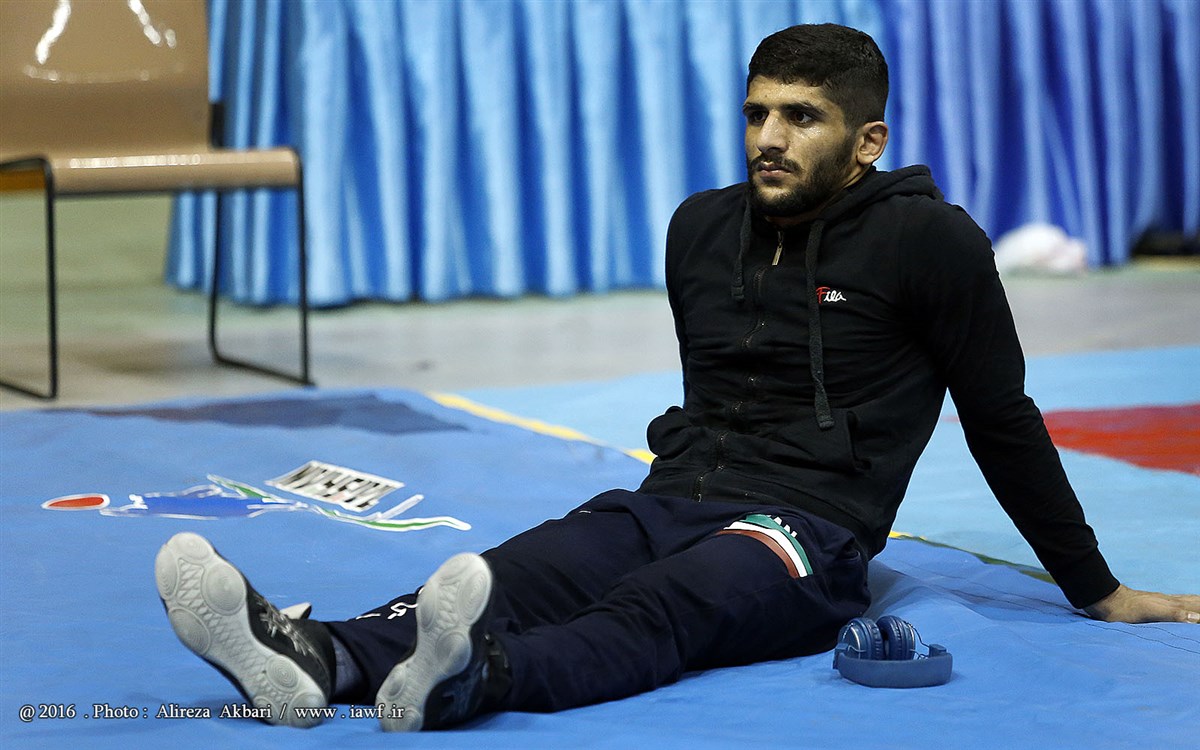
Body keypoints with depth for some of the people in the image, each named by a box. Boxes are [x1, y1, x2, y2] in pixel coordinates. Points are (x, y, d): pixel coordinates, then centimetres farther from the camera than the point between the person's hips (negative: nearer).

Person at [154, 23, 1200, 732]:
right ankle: (317, 662, -54)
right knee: (509, 578, -26)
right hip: (671, 501, 6)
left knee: (654, 612, -38)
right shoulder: (701, 231, 14)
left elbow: (1002, 421, 3)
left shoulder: (927, 243, -3)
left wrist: (1098, 591, 8)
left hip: (805, 537, -5)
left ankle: (474, 678, -69)